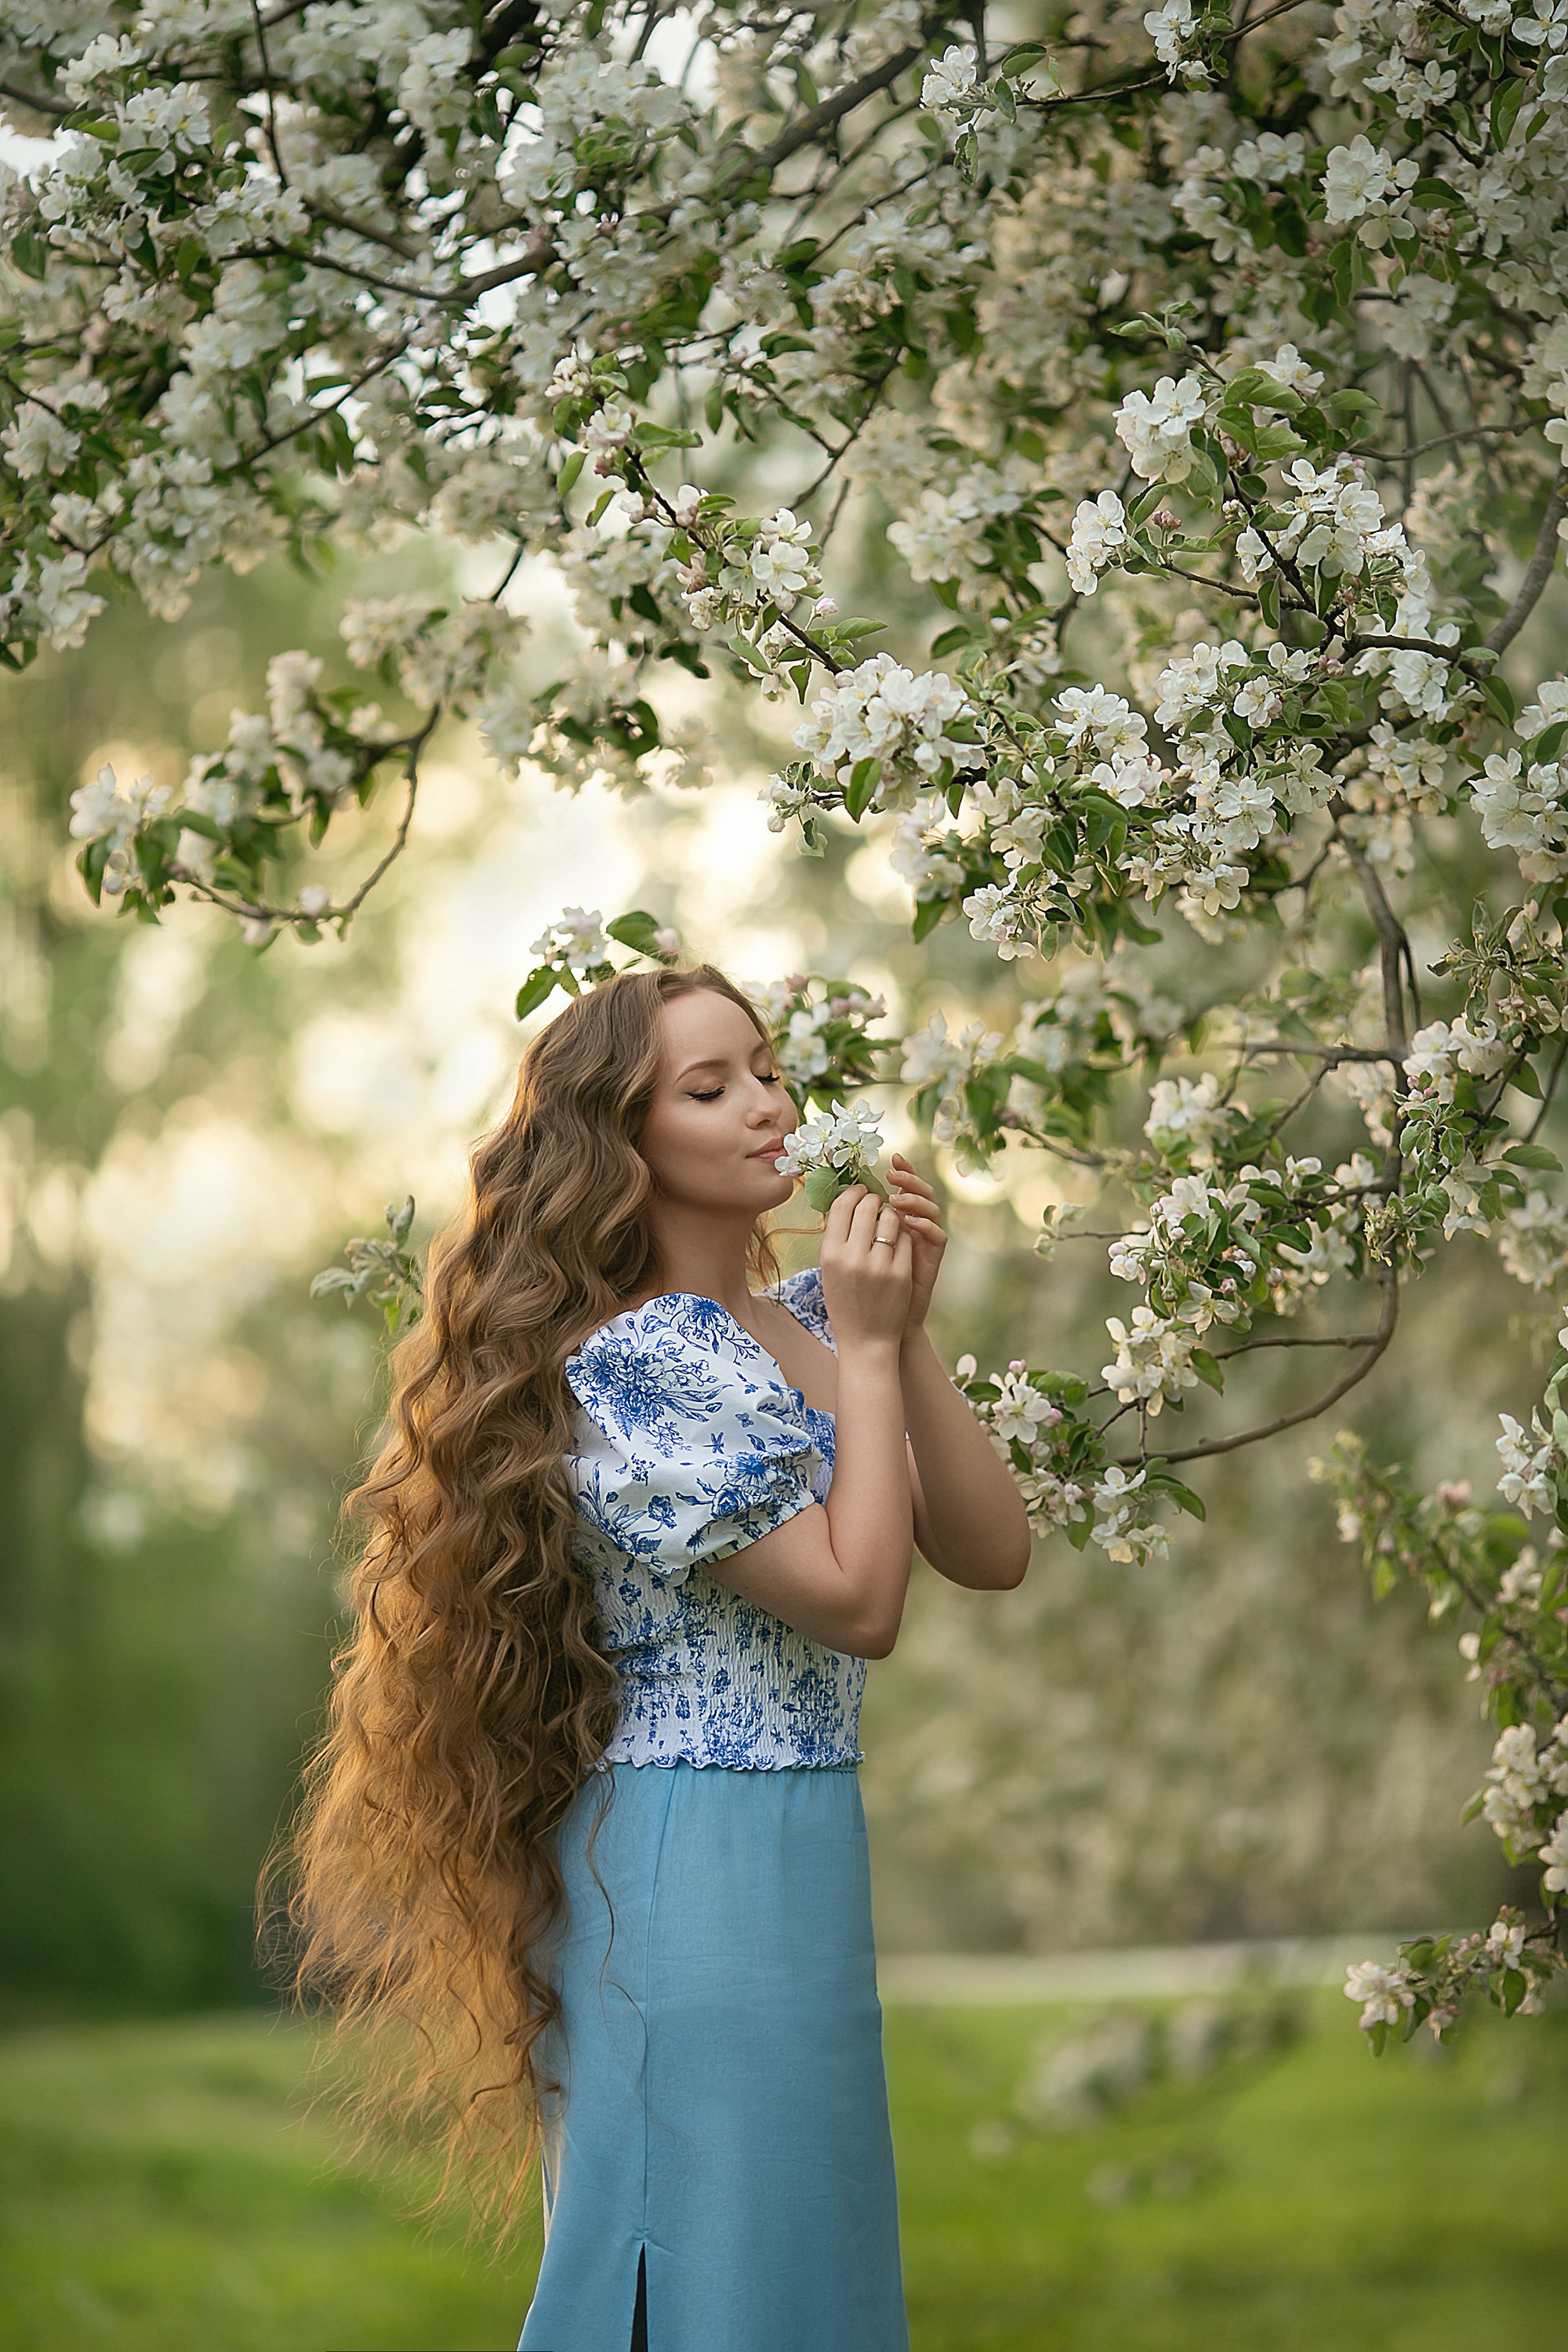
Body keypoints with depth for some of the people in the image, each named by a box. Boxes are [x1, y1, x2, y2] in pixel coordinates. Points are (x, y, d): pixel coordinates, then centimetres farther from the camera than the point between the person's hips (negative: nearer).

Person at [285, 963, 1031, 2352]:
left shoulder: (808, 1319, 8)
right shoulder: (625, 1366, -17)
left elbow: (991, 1553, 2)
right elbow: (858, 1602, -19)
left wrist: (908, 1332, -6)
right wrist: (865, 1347, -13)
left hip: (806, 1845, 9)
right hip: (690, 1858, -8)